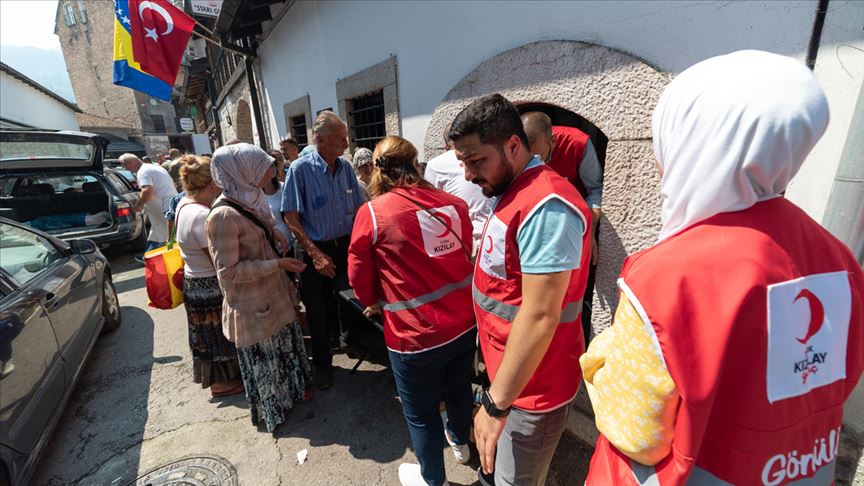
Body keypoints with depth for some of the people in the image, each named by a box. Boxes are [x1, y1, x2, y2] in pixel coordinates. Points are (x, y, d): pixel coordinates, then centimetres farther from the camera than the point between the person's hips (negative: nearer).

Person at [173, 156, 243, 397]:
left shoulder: (184, 205, 1)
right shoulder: (202, 216, -29)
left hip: (193, 282, 9)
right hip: (210, 287, -9)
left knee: (210, 334, 26)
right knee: (218, 334, 11)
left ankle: (215, 376, 47)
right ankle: (222, 382, 32)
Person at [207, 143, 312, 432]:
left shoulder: (249, 201, 1)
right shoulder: (224, 215, -25)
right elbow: (229, 271, -23)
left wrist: (271, 237, 0)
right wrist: (277, 264, -23)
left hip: (274, 293, 8)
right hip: (252, 305, -8)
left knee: (283, 345, 24)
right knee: (263, 358, 14)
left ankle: (292, 391, 48)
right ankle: (272, 412, 39)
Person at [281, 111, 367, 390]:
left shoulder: (345, 166, 0)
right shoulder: (300, 169, -14)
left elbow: (357, 208, 8)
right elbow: (291, 218, -14)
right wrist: (315, 254, -19)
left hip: (346, 245, 4)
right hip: (317, 249, -4)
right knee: (318, 309, 10)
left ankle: (350, 340, 45)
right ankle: (322, 363, 32)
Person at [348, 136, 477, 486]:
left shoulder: (371, 213, -14)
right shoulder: (454, 204, -2)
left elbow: (360, 280, -4)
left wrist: (377, 303, 17)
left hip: (415, 335, -5)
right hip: (464, 321, 6)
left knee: (421, 412, 20)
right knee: (459, 387, 31)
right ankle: (460, 442, 60)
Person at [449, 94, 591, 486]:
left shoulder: (546, 206, -27)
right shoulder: (512, 193, 5)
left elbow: (540, 317, -29)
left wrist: (495, 404, -20)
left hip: (532, 387, -8)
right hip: (507, 369, 8)